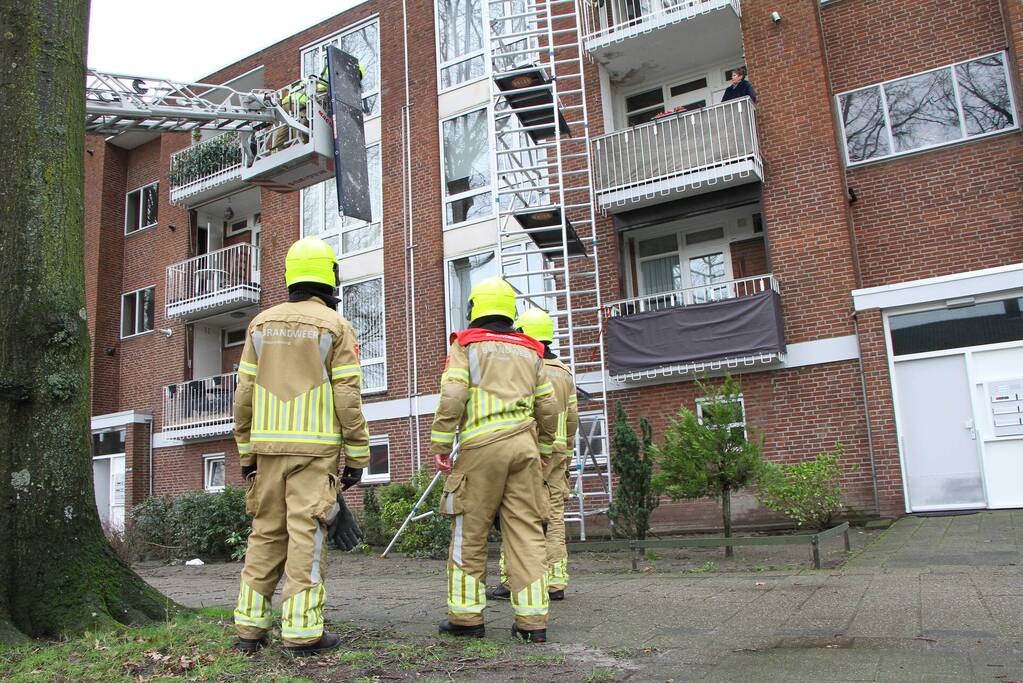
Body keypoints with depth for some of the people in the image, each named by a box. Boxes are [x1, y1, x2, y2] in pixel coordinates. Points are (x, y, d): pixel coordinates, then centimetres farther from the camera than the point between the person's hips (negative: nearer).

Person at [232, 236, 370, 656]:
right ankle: (302, 631, -1)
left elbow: (244, 395, 8)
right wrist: (357, 457, -3)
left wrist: (246, 452, 15)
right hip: (314, 449, -4)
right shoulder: (335, 327, -3)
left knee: (266, 534, 12)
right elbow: (348, 399, -9)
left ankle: (250, 626, 14)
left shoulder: (262, 323, 10)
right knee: (306, 535, -3)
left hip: (268, 447, 4)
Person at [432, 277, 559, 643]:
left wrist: (441, 445, -4)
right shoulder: (529, 351, 19)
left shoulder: (465, 345, 4)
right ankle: (533, 619, 5)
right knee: (527, 531, 4)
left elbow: (452, 397, -9)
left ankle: (466, 615, 12)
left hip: (481, 447, -4)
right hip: (525, 446, 4)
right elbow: (548, 407, 16)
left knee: (469, 533, 5)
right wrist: (542, 449, 25)